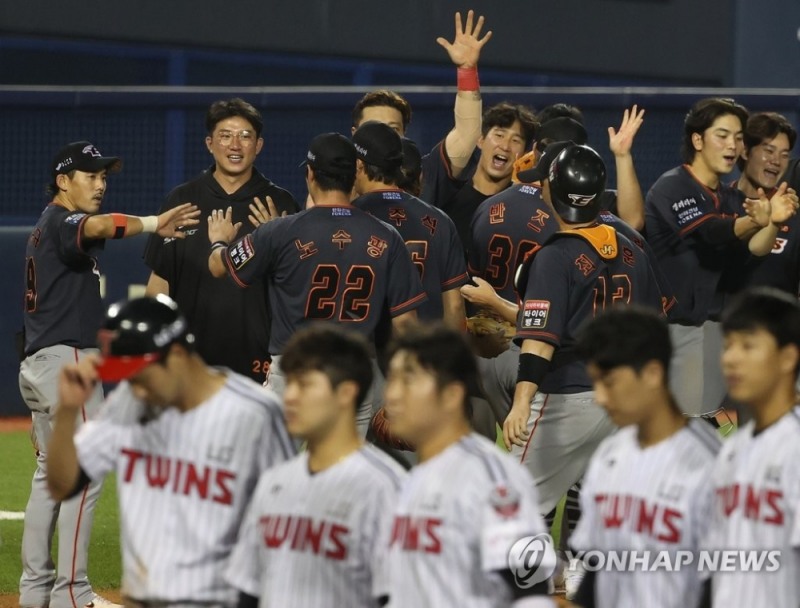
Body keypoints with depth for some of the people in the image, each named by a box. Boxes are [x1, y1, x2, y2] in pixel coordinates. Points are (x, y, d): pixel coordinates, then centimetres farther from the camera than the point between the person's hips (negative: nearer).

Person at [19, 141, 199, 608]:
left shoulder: (46, 228, 21)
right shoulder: (61, 222, -11)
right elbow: (98, 225, -34)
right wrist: (153, 224, -50)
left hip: (38, 362, 11)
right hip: (67, 360, -11)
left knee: (51, 473, 14)